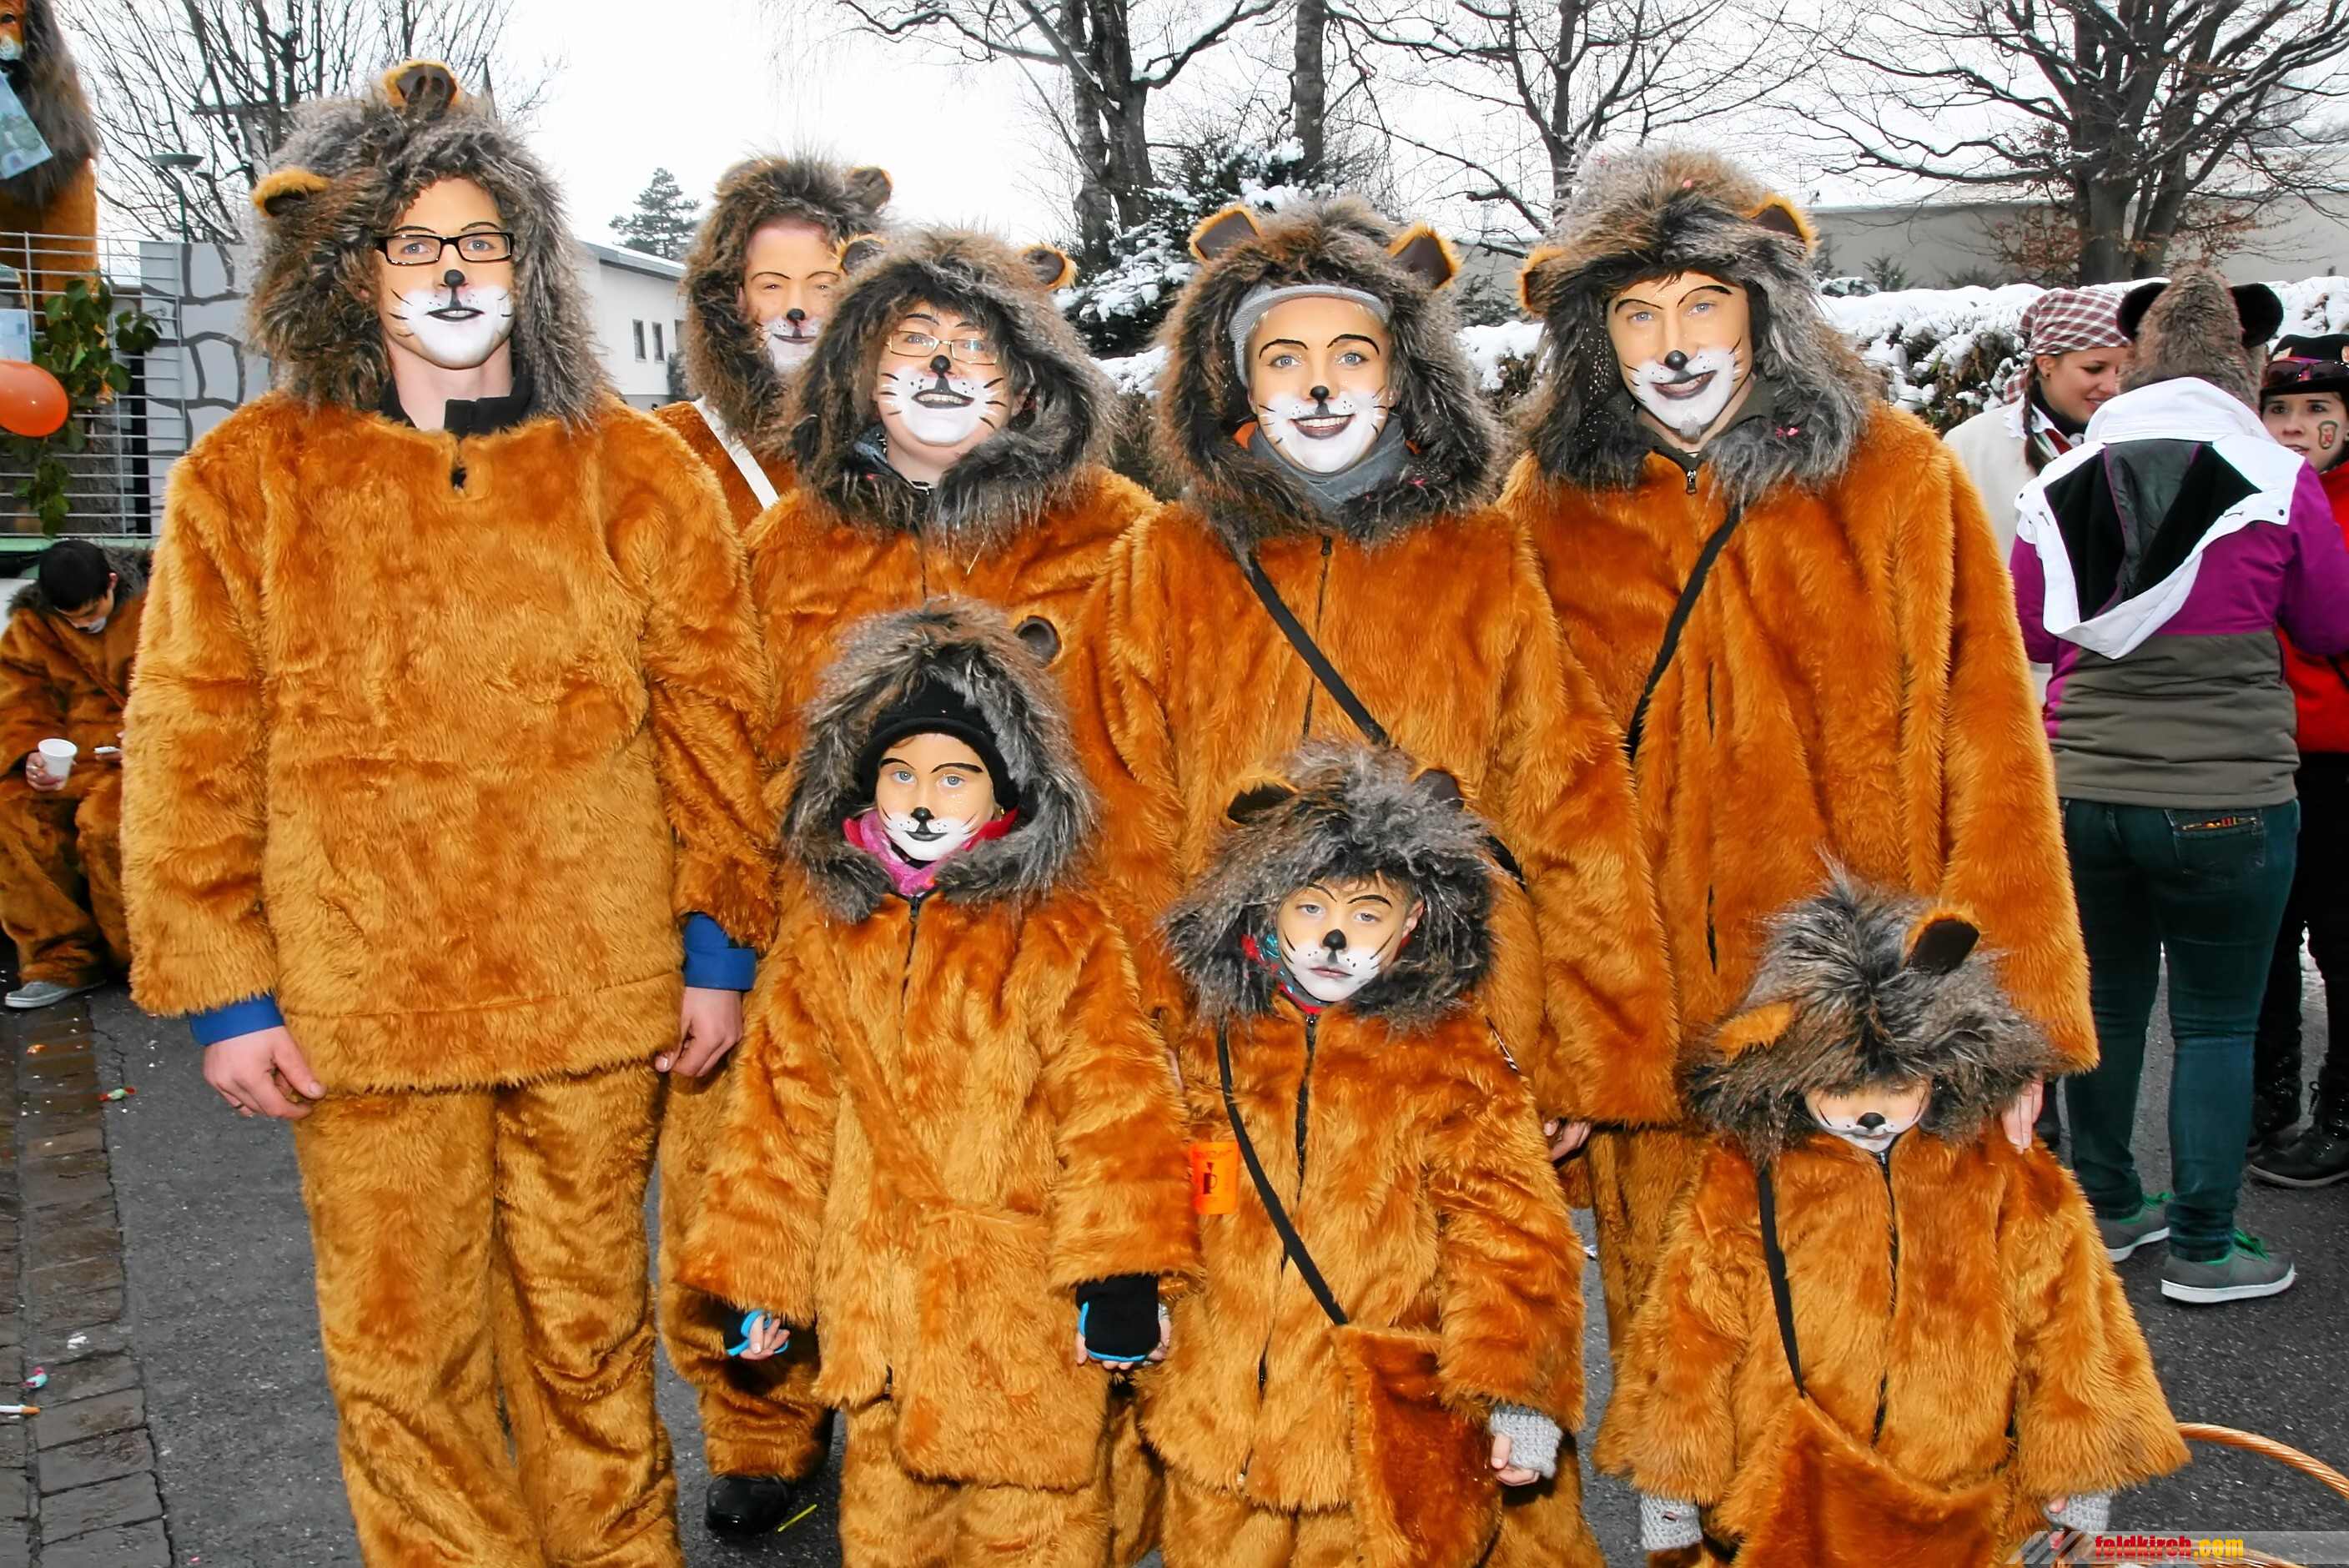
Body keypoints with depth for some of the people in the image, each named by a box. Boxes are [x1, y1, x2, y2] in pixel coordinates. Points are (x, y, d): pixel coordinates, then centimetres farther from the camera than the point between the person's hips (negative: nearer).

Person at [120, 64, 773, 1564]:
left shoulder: (636, 471, 3)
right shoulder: (249, 479, 2)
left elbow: (714, 715, 4)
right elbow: (191, 753, 2)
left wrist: (718, 940, 2)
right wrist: (223, 988, -2)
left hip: (596, 993, 0)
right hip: (364, 1006, 0)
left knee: (588, 1333, 14)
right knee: (402, 1357, 10)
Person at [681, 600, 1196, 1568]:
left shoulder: (1062, 940, -9)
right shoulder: (823, 937, 3)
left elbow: (1113, 1108, -9)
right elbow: (782, 1110, 7)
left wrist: (1120, 1274, -11)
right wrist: (755, 1272, 9)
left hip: (1021, 1296, -4)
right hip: (876, 1294, 4)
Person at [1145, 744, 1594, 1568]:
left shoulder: (1452, 1062, -7)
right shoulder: (1217, 1044, 2)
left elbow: (1508, 1233, -7)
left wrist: (1519, 1394, -11)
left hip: (1387, 1440, -3)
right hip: (1220, 1416, 3)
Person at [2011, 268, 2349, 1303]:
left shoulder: (2061, 481, 1)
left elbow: (2033, 632, 13)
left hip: (2080, 786, 4)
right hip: (2224, 794, -3)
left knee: (2107, 1004, 16)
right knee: (2217, 1022, 8)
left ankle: (2108, 1211, 29)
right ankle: (2202, 1249, 15)